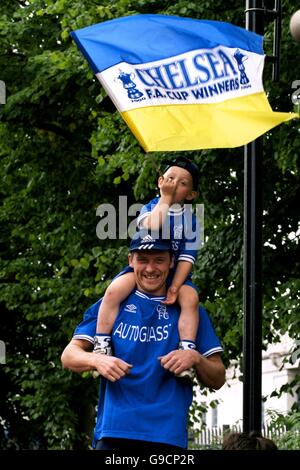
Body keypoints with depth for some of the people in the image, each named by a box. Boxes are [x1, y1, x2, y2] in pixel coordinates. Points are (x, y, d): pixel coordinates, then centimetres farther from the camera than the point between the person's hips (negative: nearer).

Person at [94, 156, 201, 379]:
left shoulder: (190, 219, 1)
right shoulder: (150, 208, -1)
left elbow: (187, 257, -6)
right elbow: (152, 229, -26)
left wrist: (175, 287, -19)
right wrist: (166, 198, -18)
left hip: (174, 273, 1)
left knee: (190, 297, -31)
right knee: (114, 291, -28)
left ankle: (186, 351, -32)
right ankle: (102, 346, -23)